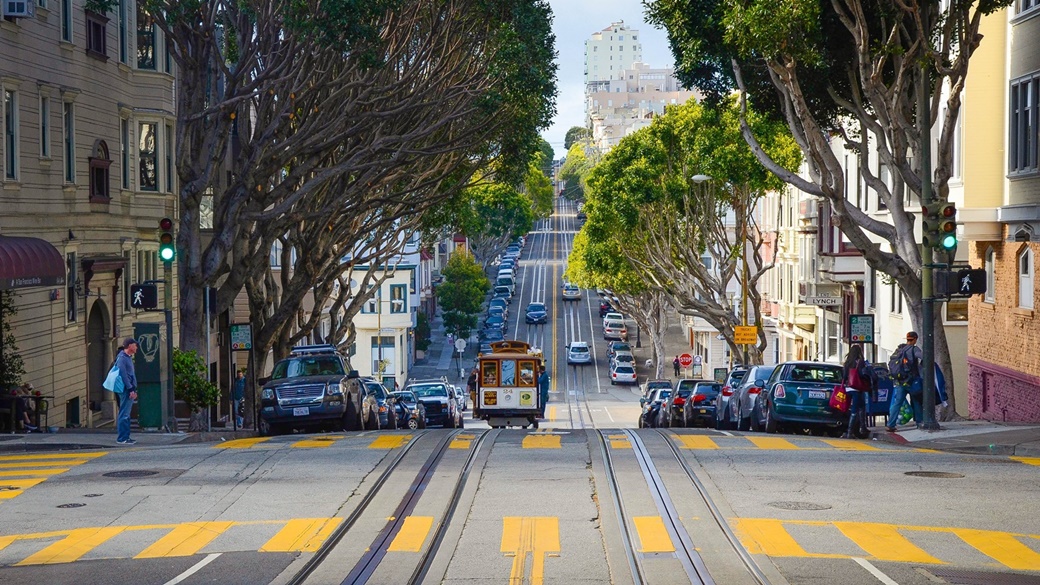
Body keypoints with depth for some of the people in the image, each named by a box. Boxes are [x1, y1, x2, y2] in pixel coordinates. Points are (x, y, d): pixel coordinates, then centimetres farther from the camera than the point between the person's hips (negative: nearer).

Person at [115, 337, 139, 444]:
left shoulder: (129, 357, 19)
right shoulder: (122, 358, -12)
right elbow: (123, 375, -17)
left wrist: (134, 390, 20)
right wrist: (130, 389, -18)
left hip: (130, 390, 10)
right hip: (126, 390, -10)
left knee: (126, 415, 12)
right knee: (124, 414, -8)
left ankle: (126, 437, 15)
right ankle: (122, 438, -7)